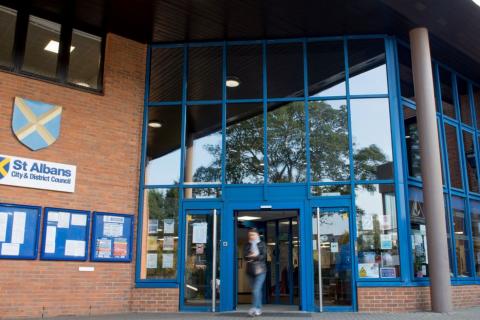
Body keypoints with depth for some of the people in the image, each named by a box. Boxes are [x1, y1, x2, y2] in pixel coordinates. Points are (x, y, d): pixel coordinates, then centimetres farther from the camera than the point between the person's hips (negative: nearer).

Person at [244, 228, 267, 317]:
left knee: (256, 290, -15)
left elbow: (263, 256, -9)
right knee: (257, 290, 9)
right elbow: (245, 256, -4)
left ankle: (254, 308, -19)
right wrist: (255, 256, -17)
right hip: (250, 271, 3)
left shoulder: (261, 244, 4)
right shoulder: (247, 245, 10)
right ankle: (258, 308, 18)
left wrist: (252, 257, -14)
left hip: (260, 270, -3)